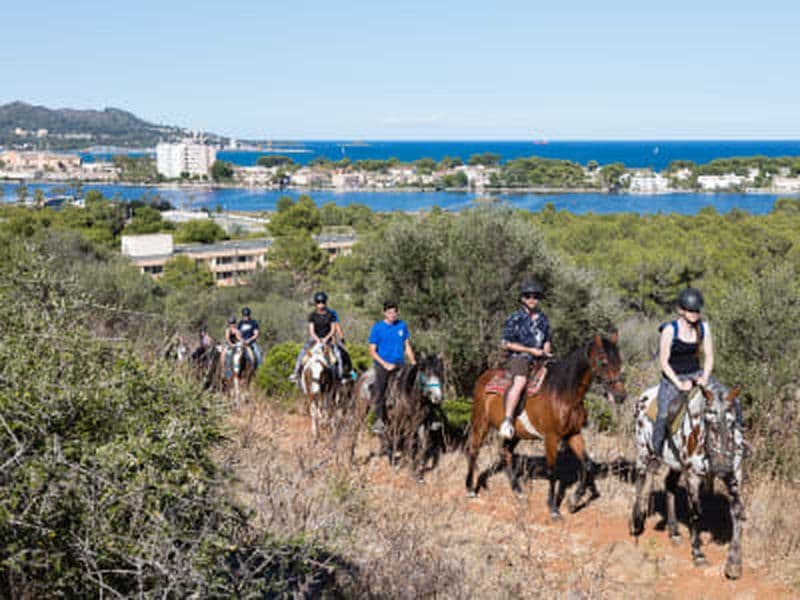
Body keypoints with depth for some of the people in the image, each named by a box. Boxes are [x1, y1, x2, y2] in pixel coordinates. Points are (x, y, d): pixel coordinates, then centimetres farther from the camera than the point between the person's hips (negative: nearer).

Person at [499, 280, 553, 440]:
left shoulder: (543, 319, 14)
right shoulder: (515, 319, -3)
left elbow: (547, 341, 25)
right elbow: (505, 344, -6)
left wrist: (546, 352, 2)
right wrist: (531, 350, -10)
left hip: (539, 360, 6)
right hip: (518, 357, -6)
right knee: (520, 381, -34)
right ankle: (507, 421, -35)